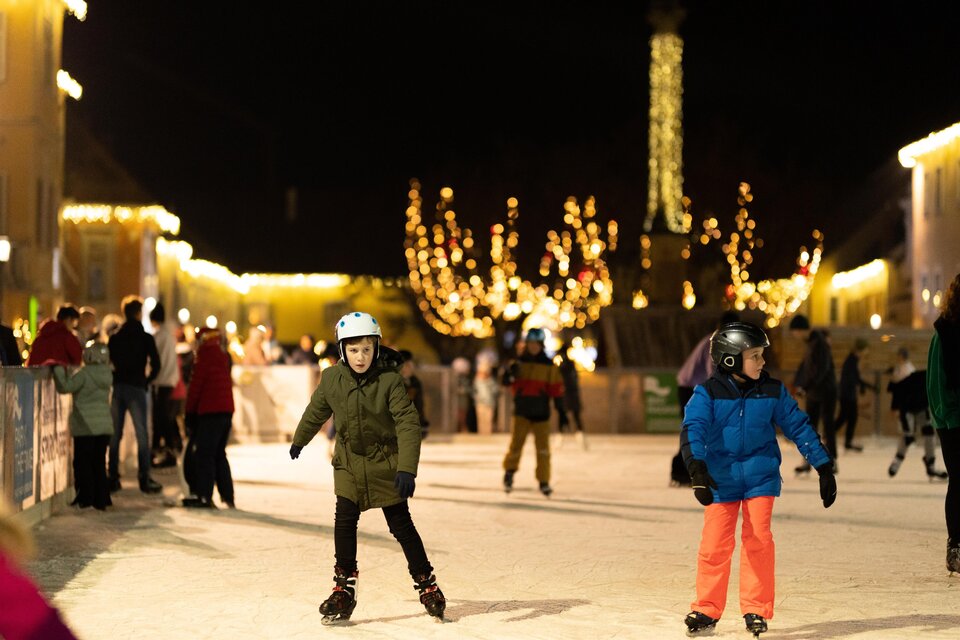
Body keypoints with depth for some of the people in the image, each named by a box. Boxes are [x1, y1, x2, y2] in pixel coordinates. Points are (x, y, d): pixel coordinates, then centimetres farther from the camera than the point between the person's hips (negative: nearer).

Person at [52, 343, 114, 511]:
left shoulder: (84, 374, -15)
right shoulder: (107, 374, 5)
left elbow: (65, 386, -16)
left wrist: (58, 369, -7)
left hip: (86, 427, -6)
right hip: (104, 425, 6)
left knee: (83, 463, 3)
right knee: (99, 462, 12)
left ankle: (86, 499, 2)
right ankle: (101, 500, 13)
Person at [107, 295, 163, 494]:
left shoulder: (114, 338, 8)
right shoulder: (146, 338, -3)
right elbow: (155, 365, -9)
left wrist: (114, 380, 13)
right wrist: (147, 381, 4)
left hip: (118, 388, 4)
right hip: (136, 388, -4)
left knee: (115, 434, 9)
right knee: (142, 434, 0)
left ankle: (113, 478, 9)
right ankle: (144, 478, -4)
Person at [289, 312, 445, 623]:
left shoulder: (390, 379, -19)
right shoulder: (331, 379, -8)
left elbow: (407, 423, -22)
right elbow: (316, 411, 12)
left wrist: (407, 468, -31)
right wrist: (299, 441, 28)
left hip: (385, 463, -2)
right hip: (348, 463, 2)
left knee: (401, 524, 3)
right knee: (345, 520, -9)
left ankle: (426, 583, 16)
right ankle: (345, 588, 0)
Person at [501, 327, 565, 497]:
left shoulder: (550, 366, 3)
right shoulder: (518, 363, 3)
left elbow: (556, 390, 4)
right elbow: (505, 381, -7)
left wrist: (561, 411, 0)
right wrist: (510, 373, -30)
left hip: (541, 413, 0)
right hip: (522, 412, 0)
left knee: (543, 448, -2)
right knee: (516, 443, -8)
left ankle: (544, 482, 7)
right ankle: (509, 471, 18)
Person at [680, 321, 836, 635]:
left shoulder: (773, 391, 1)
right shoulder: (708, 394, -7)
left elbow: (799, 427, 7)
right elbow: (693, 429, -20)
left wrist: (824, 467, 6)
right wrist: (697, 468, -36)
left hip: (761, 477, 1)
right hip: (721, 479, -1)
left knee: (758, 541, -6)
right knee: (714, 545, -2)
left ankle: (756, 610, 4)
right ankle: (707, 609, 12)